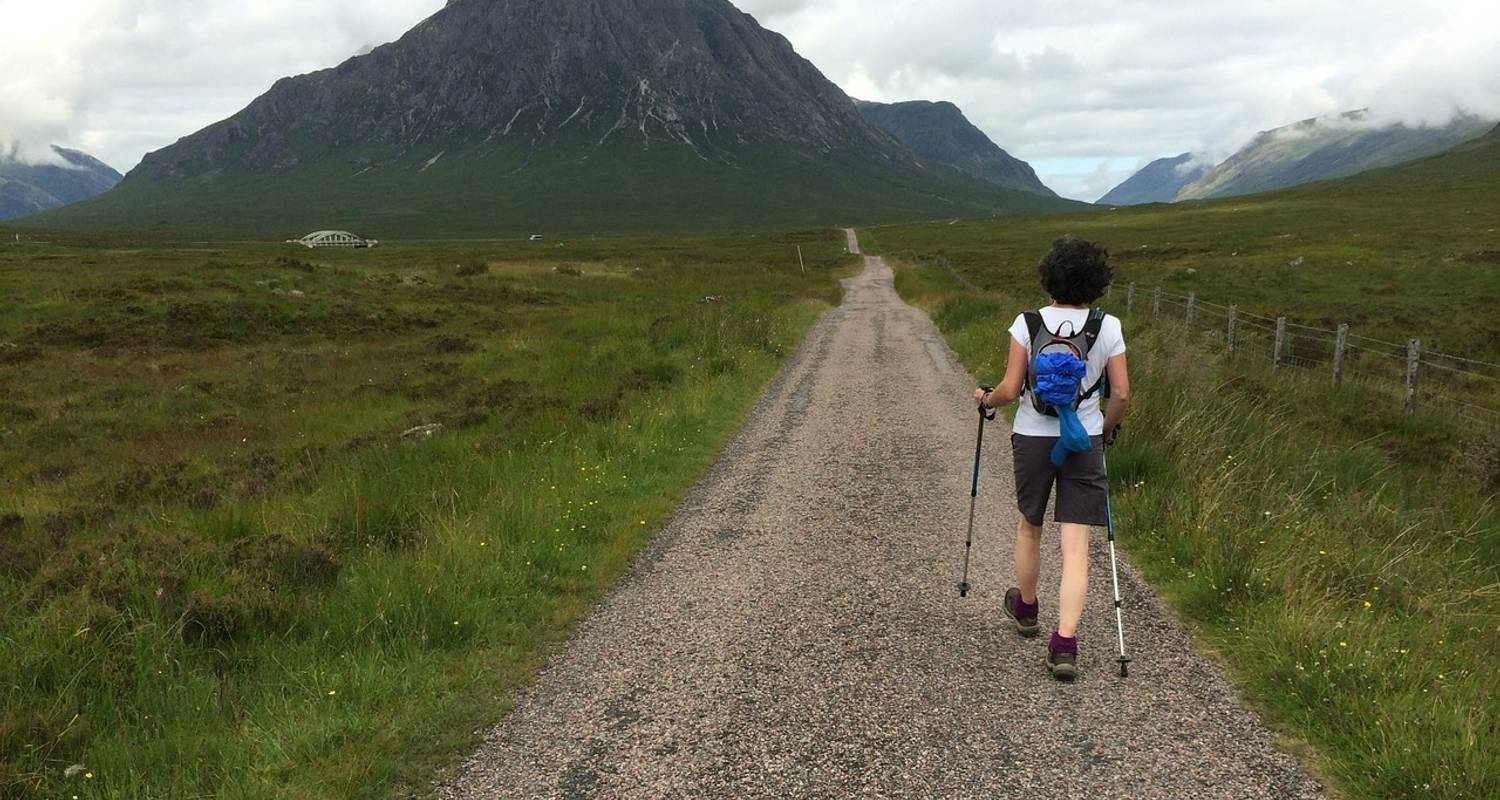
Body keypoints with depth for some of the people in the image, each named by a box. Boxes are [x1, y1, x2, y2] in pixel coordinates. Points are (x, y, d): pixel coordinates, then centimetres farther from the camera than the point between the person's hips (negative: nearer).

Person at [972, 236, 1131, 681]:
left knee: (1029, 527, 22)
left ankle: (1025, 607, 42)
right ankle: (1065, 643, -9)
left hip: (1033, 437, 0)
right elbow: (1121, 394, -3)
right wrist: (1107, 429, 16)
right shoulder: (1109, 328, -5)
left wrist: (986, 400, 12)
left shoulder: (1028, 323, -9)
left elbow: (1010, 390, -10)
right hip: (1085, 442, 0)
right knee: (1076, 546, 0)